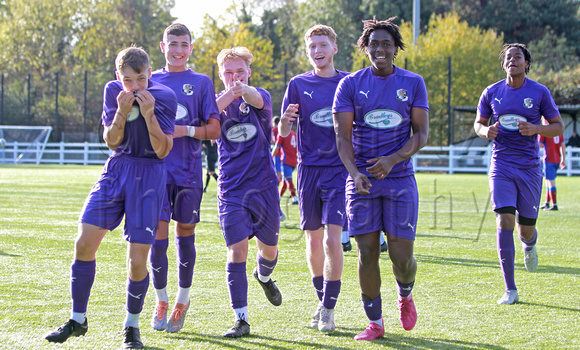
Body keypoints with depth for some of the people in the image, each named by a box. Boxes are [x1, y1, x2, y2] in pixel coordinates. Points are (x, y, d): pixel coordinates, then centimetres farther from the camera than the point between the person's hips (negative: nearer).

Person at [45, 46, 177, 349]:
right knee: (84, 243, -6)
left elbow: (162, 151, -11)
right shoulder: (113, 91, 0)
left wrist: (149, 114, -22)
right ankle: (78, 320, 10)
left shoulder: (165, 96, -10)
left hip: (149, 176, -3)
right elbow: (111, 141, 1)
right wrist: (122, 112, -15)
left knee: (137, 261, -9)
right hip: (116, 169, 4)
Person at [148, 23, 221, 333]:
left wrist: (187, 130, -14)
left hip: (188, 171, 0)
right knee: (158, 236, -5)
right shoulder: (150, 81, 10)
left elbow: (214, 130, 1)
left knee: (185, 235, 6)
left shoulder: (201, 83, 5)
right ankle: (161, 302, 12)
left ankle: (183, 300, 22)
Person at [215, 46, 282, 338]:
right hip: (231, 190, -1)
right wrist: (228, 94, -43)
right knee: (237, 251, -11)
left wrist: (244, 90, -52)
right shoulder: (218, 101, 2)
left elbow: (257, 99, -27)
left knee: (269, 248, 13)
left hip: (264, 186, 1)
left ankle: (264, 277, 50)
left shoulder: (260, 98, 0)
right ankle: (241, 320, -3)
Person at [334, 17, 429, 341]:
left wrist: (393, 160, -17)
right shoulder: (350, 84, 2)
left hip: (400, 178, 0)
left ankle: (406, 295, 31)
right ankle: (375, 323, 12)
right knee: (367, 254, -3)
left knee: (402, 257, -3)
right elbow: (343, 135, -3)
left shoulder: (413, 83, 4)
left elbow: (421, 134, 0)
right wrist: (354, 172, -20)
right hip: (362, 181, 0)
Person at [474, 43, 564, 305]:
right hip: (501, 167, 0)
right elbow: (479, 123, 16)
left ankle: (530, 245, 46)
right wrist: (486, 131, -9)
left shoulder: (540, 92, 0)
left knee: (526, 229, 4)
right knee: (504, 222, -14)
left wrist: (535, 129, -16)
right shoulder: (491, 93, 4)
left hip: (529, 167, 0)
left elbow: (558, 126, 4)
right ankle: (510, 290, -8)